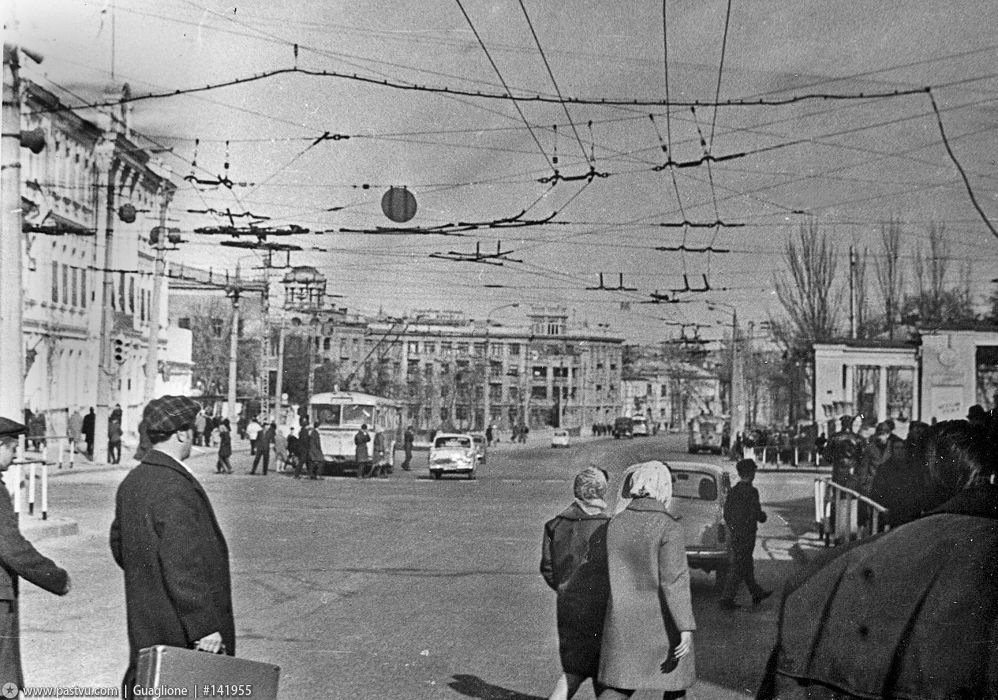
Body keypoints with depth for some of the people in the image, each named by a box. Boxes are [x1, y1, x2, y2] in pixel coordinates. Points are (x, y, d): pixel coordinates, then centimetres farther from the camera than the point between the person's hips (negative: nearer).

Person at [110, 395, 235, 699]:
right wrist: (205, 626, -21)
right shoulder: (176, 488, -22)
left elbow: (118, 544, 20)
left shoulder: (131, 482, 8)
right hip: (179, 628, -9)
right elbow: (182, 564, -25)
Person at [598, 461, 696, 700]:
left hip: (624, 620, 5)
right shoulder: (668, 526, -16)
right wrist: (686, 628, -20)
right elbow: (674, 580, -21)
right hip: (661, 622, -4)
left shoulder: (616, 522, 0)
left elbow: (614, 572, 9)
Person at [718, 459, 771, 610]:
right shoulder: (751, 491, -18)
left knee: (747, 566, 20)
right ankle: (726, 599, -1)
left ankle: (757, 593, 35)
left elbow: (726, 512, 10)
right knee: (737, 569, -2)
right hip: (746, 534, -8)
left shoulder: (734, 490, 5)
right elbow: (757, 515, -18)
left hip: (735, 534, 8)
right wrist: (763, 516, 3)